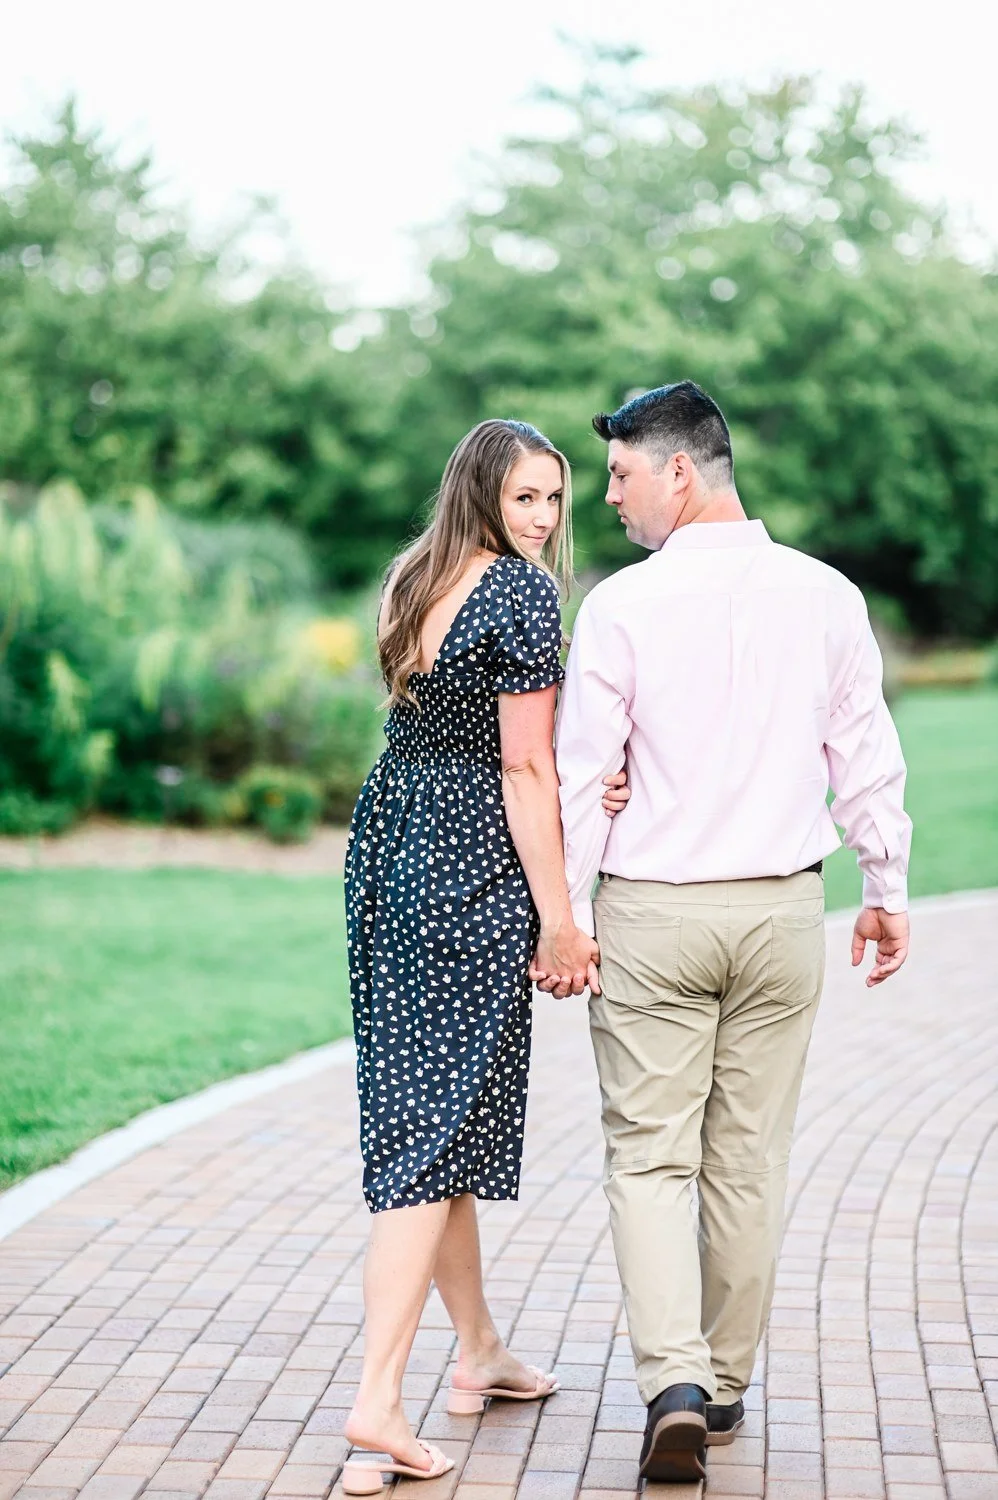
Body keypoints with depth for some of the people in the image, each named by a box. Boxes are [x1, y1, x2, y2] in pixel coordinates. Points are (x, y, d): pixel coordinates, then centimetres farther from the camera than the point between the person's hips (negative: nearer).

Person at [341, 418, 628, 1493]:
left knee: (421, 1102, 14)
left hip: (389, 851, 9)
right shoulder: (523, 592, -12)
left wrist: (578, 786, -7)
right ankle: (377, 1398, -10)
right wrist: (559, 921, -11)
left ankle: (479, 1353, 29)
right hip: (472, 875, -8)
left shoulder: (419, 581, 13)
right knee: (440, 1118, -7)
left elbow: (447, 738, 8)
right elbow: (524, 770, -15)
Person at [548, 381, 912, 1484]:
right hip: (783, 907, 3)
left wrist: (563, 912, 1)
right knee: (749, 1158, 13)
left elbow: (581, 774, -7)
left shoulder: (622, 605, -9)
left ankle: (675, 1381, -11)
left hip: (652, 911, -3)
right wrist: (888, 889, 15)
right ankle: (725, 1383, 23)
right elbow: (868, 758, 5)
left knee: (650, 1154, 4)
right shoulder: (826, 596, 0)